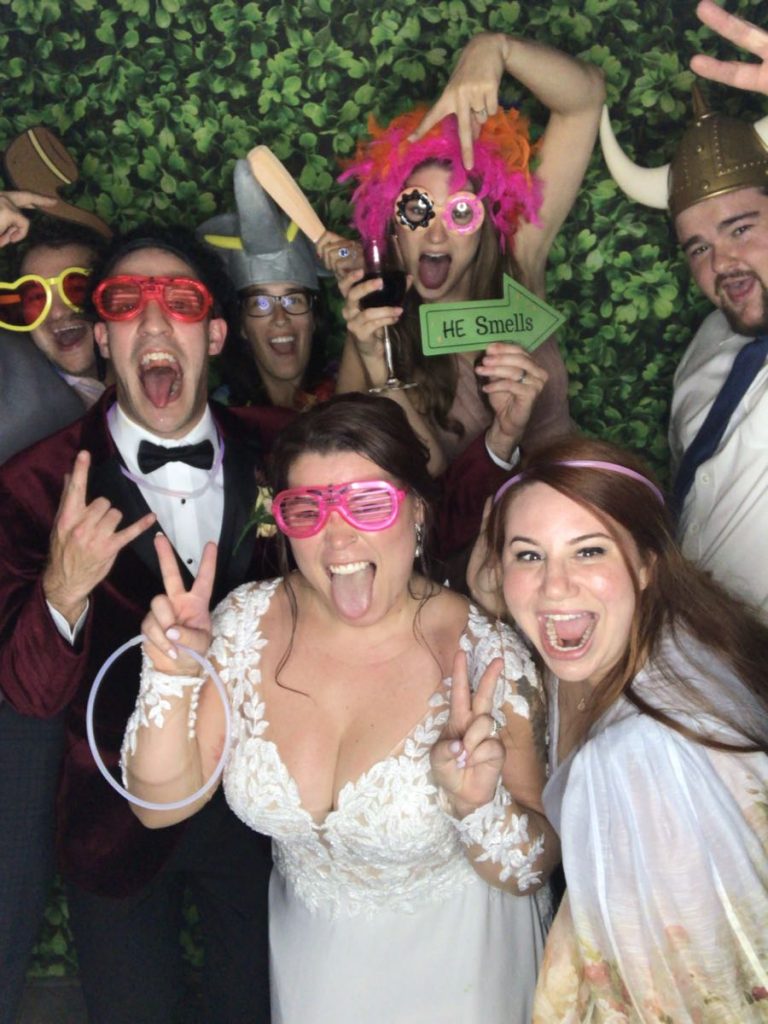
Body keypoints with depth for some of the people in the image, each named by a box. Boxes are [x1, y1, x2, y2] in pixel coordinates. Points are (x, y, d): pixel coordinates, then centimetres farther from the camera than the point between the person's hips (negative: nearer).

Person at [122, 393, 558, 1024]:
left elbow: (533, 869, -18)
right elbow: (163, 802, -12)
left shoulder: (485, 659, -26)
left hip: (452, 958, -2)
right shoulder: (246, 623, -16)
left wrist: (476, 805, -38)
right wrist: (173, 674, -27)